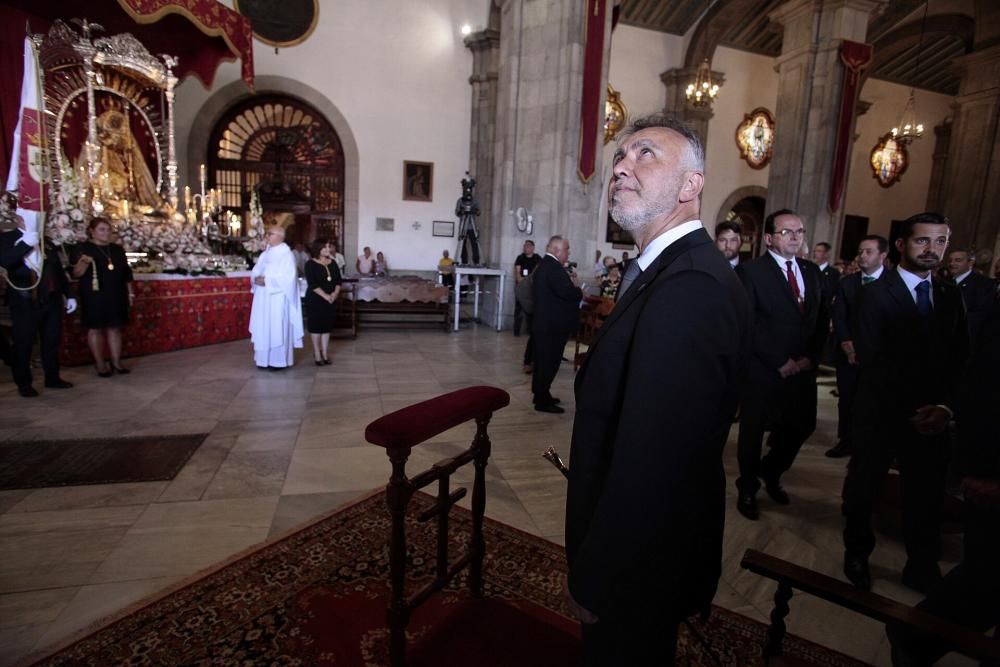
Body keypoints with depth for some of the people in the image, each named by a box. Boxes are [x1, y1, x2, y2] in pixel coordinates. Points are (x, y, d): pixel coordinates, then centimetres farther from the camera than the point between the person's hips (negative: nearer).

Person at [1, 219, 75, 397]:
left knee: (52, 341, 9)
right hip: (25, 302, -4)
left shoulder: (47, 242, 14)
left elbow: (59, 270, 16)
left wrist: (68, 295, 13)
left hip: (52, 300, 4)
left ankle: (52, 378, 19)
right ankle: (24, 383, 11)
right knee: (23, 344, 2)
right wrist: (25, 244, -23)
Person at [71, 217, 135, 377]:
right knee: (96, 328, 1)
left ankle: (116, 362, 12)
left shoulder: (117, 249, 13)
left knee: (115, 327, 6)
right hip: (94, 296, -4)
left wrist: (130, 292, 13)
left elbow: (126, 273, 17)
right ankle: (100, 364, 7)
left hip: (116, 295, 4)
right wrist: (84, 262, -27)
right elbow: (76, 273, -7)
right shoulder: (83, 248, -2)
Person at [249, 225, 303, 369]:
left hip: (277, 299, -8)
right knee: (263, 328, 10)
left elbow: (287, 277, -18)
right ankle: (265, 358, 19)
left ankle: (279, 360, 6)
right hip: (263, 298, 8)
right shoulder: (266, 253, 14)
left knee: (277, 328, -3)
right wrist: (256, 278, -8)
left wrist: (267, 280, -19)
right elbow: (255, 271, 14)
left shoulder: (286, 254, -9)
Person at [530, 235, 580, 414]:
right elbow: (566, 291, -29)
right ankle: (542, 400, 2)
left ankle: (540, 394, 27)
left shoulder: (543, 265, 16)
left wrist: (570, 282, 6)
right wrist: (578, 291, -9)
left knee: (543, 359, 16)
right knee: (549, 361, -4)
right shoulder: (554, 267, -18)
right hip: (553, 323, -11)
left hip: (544, 320, 11)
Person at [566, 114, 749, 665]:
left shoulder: (690, 289, -31)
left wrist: (594, 579, -22)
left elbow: (651, 465, -32)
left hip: (640, 564, -9)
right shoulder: (670, 269, 3)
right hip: (649, 537, 9)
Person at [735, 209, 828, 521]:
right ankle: (747, 489, 29)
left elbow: (822, 319, 11)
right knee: (753, 432, 8)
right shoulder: (750, 271, -10)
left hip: (803, 368, 6)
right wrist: (779, 361, -14)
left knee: (802, 427, 12)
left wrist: (811, 357, -3)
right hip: (762, 370, -5)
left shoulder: (812, 271, 10)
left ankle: (771, 472, 40)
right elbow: (748, 325, -14)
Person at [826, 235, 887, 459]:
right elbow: (838, 317, 4)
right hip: (849, 352, 3)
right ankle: (846, 440, 17)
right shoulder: (846, 283, 10)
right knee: (847, 398, 6)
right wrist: (847, 344, -10)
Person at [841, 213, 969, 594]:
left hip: (931, 416, 4)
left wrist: (945, 406, -13)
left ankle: (923, 568, 31)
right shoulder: (876, 294, -9)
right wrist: (909, 410, -19)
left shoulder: (951, 296, 7)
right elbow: (872, 362, -14)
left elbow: (959, 360, 2)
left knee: (927, 494, 11)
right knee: (864, 489, 12)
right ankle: (857, 553, 34)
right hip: (881, 414, -4)